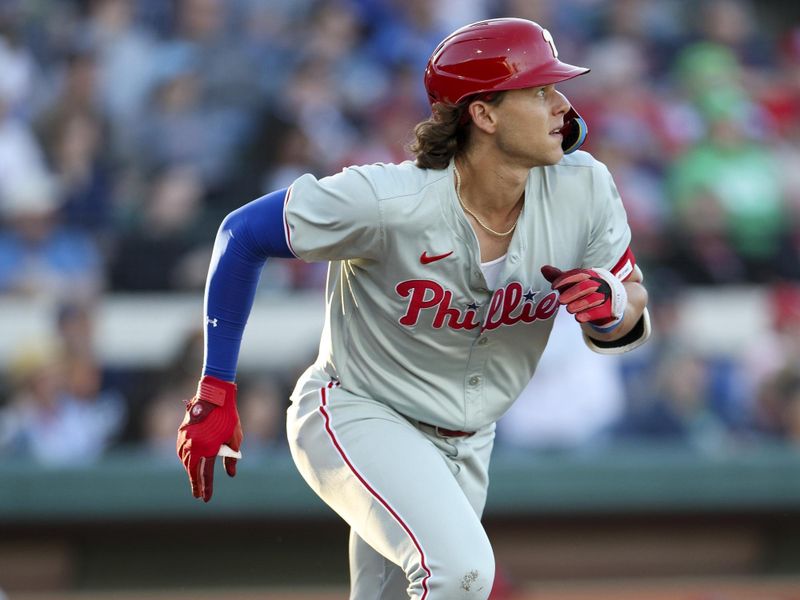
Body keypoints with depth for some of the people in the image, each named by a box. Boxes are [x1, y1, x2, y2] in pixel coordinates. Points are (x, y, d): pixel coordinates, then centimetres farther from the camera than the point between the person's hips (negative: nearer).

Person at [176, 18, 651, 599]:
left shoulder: (584, 190, -13)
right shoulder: (388, 202, -27)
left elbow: (630, 317, 1)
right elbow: (242, 234, -14)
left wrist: (612, 304, -25)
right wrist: (216, 391, -12)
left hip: (465, 449, 6)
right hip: (358, 419, -6)